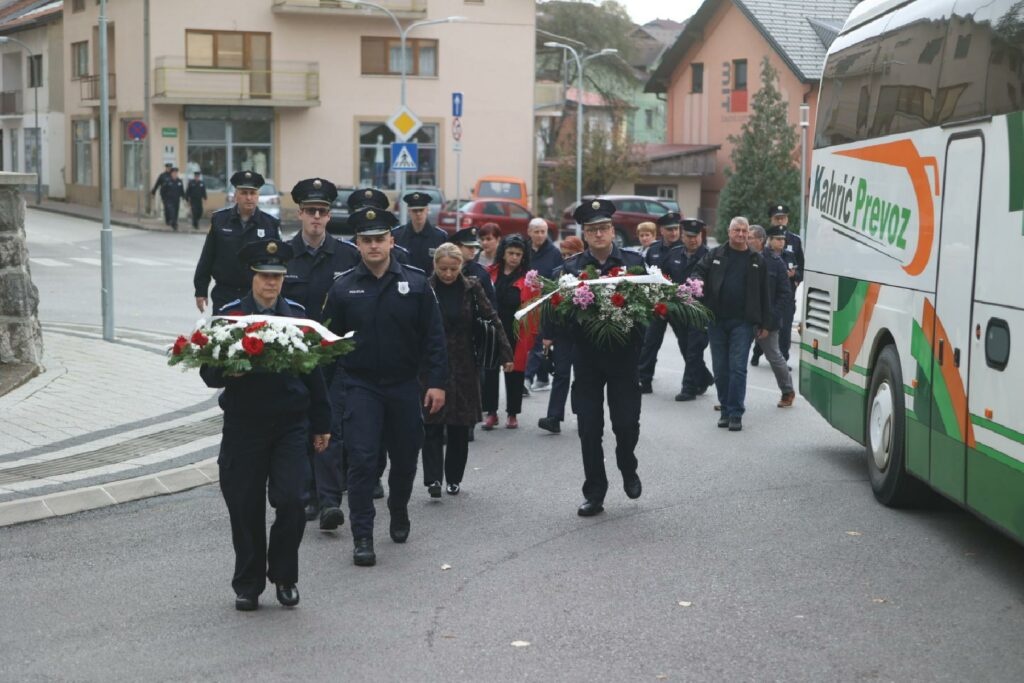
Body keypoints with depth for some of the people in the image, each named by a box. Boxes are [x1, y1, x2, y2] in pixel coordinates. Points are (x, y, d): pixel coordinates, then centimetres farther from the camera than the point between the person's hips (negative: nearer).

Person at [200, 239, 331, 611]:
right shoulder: (229, 314, 0)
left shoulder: (297, 314, 6)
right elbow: (208, 371, -1)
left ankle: (284, 576, 12)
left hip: (291, 423, 1)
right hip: (244, 424, -1)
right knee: (246, 508, 4)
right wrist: (226, 372, -25)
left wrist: (321, 423, 11)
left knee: (289, 500, -9)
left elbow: (313, 370, 11)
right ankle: (248, 584, 20)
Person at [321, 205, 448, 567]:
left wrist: (436, 382, -6)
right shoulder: (343, 288, -1)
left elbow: (433, 337, -1)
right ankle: (362, 537, -1)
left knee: (405, 456, 13)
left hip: (404, 385, 1)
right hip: (360, 387, -1)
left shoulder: (416, 283, -2)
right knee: (362, 459, -8)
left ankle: (399, 512, 40)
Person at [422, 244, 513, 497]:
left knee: (460, 425, 7)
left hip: (464, 366, 1)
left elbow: (492, 319, 0)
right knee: (433, 424, -8)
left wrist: (505, 353, -6)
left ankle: (454, 478, 18)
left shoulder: (471, 288, 0)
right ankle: (433, 478, -9)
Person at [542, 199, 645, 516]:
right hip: (586, 356, 1)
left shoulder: (634, 262, 1)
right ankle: (594, 493, 15)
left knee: (626, 423, 0)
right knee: (589, 428, 4)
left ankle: (628, 470, 32)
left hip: (623, 355, -1)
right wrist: (550, 334, -19)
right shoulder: (572, 267, 2)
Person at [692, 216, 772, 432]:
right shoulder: (715, 255, 9)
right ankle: (725, 409, 18)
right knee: (720, 369, 6)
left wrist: (765, 324, 6)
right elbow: (699, 273, 6)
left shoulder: (757, 261, 8)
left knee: (738, 368, -7)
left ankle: (735, 413, -3)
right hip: (717, 320, 2)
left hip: (742, 322, -2)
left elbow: (764, 295, 9)